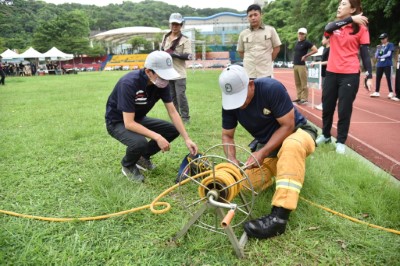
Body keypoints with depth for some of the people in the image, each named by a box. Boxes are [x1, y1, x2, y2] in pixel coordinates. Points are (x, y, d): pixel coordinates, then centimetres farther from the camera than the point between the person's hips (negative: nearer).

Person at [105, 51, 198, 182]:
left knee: (173, 130, -5)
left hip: (139, 119, 7)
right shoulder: (129, 84, -34)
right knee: (139, 142, -35)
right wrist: (157, 137, -38)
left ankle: (143, 157, 15)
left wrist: (187, 139, -17)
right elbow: (129, 123, -35)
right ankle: (128, 166, 1)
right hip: (118, 122, -6)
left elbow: (173, 112, -11)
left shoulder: (162, 83, -15)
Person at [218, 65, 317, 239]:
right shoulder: (230, 103, -11)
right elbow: (227, 135, -1)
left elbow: (288, 125, -22)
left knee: (292, 146, -41)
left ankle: (279, 217, -43)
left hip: (296, 132, -4)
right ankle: (279, 167, 14)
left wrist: (262, 153, -28)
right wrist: (232, 160, -20)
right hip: (267, 144, 5)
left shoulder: (272, 88, -26)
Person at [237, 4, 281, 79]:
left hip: (265, 73, -1)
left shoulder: (270, 30, 2)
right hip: (248, 73, 2)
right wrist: (249, 61, 6)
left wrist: (268, 60, 2)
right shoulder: (243, 34, 6)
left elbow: (277, 47, 7)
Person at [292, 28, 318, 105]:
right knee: (297, 83, 11)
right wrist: (294, 62, 15)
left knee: (303, 83, -7)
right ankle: (299, 97, 18)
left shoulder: (307, 42, -6)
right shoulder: (297, 42, 16)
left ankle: (304, 99, -5)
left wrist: (305, 56, -11)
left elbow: (315, 50, -12)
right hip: (295, 65, 8)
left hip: (302, 65, -8)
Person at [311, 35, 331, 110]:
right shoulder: (325, 49, 13)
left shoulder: (330, 49, -14)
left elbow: (328, 62, -20)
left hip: (327, 72, -9)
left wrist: (317, 63, -20)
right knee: (324, 88, 13)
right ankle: (323, 103, 21)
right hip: (323, 72, 9)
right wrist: (315, 62, 11)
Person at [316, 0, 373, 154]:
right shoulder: (333, 26, 9)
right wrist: (351, 19, -24)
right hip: (332, 73, 4)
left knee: (344, 109, 0)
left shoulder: (361, 28, 0)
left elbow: (365, 54, -1)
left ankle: (340, 141, 15)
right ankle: (325, 135, 30)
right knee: (327, 107, 12)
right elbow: (328, 28, -16)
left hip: (350, 75, -4)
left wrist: (369, 76, -8)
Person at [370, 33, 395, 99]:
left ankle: (391, 92, -1)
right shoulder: (380, 46, 15)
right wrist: (378, 49, -4)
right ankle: (376, 92, 12)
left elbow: (389, 54, -10)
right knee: (378, 78, 5)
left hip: (387, 65, -6)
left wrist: (380, 57, -4)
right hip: (379, 65, 6)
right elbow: (376, 56, 10)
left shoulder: (390, 45, 0)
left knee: (388, 78, -6)